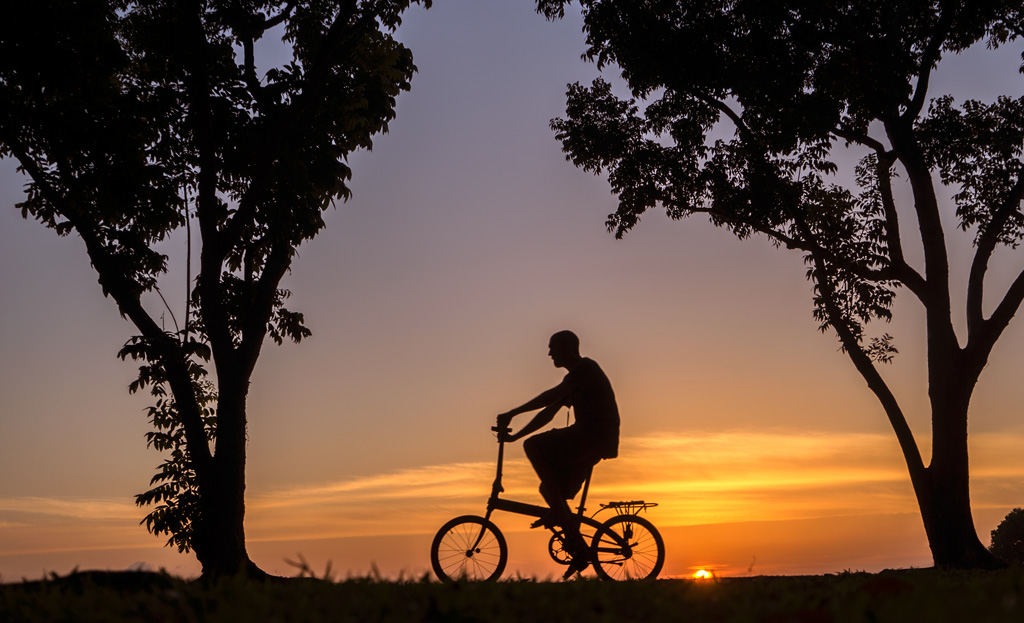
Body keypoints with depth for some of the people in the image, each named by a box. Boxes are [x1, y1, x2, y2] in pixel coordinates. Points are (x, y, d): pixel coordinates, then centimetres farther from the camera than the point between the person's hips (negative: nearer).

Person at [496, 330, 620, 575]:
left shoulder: (586, 367, -7)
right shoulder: (574, 379, 23)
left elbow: (552, 395, -20)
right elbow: (549, 412, 23)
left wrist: (513, 413, -22)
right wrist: (514, 435, 17)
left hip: (596, 435, -10)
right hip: (591, 442, 10)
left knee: (533, 446, -19)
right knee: (549, 489, 6)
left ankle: (559, 511, -17)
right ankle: (579, 553, 9)